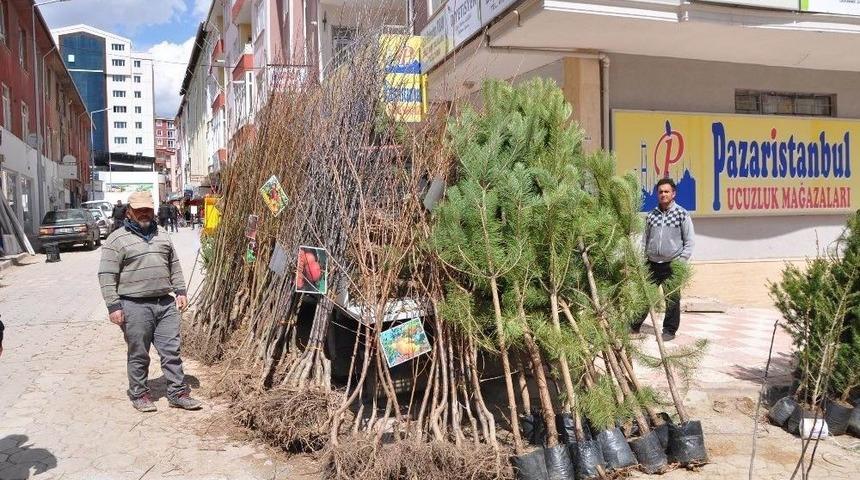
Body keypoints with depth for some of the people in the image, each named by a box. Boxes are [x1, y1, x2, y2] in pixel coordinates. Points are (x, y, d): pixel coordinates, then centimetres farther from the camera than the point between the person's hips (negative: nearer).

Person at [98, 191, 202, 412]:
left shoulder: (162, 238, 15)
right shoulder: (117, 240, -3)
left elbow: (174, 267, 23)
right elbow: (107, 276, -6)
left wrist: (180, 291, 12)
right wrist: (113, 305, -11)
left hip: (166, 304, 5)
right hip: (135, 306, -5)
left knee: (171, 351, 6)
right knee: (139, 354, 5)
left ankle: (178, 393, 14)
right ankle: (139, 394, 20)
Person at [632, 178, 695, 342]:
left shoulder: (682, 214, -2)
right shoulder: (651, 215, 8)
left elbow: (689, 241, 0)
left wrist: (681, 261, -8)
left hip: (673, 264, -3)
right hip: (652, 263, 3)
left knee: (672, 299, 4)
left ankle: (669, 330, 17)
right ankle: (634, 325, 15)